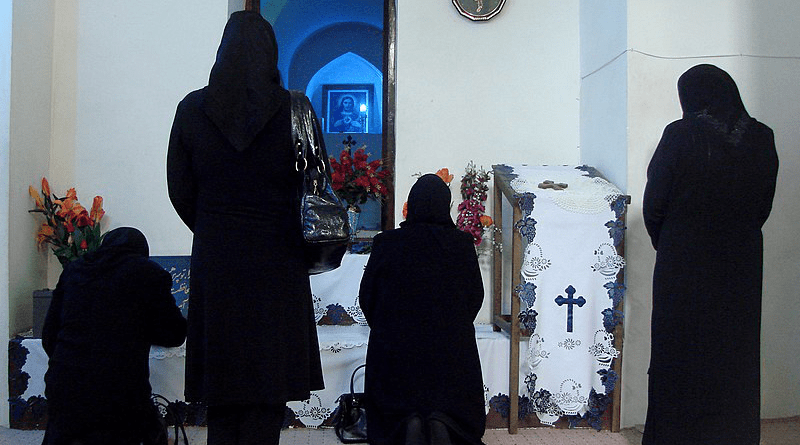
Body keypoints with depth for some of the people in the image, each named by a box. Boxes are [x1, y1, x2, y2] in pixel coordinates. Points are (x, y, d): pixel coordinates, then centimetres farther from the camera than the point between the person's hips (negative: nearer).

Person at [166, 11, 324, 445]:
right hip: (278, 263, -2)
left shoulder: (192, 108, -1)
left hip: (214, 261, 2)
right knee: (270, 386, 7)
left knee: (221, 386, 12)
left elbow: (180, 190, 3)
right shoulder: (292, 108, -7)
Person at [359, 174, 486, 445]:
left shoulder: (386, 243, -6)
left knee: (393, 418, 19)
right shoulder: (462, 244, -5)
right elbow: (476, 296, 3)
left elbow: (366, 296, 1)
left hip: (395, 349, 0)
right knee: (458, 412, 20)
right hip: (450, 350, 0)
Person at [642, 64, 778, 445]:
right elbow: (763, 206, 6)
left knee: (679, 355, 9)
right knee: (734, 354, 15)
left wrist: (666, 246, 8)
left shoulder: (681, 136, -14)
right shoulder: (762, 139, -2)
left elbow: (654, 204, -9)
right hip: (742, 267, 4)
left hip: (684, 268, -3)